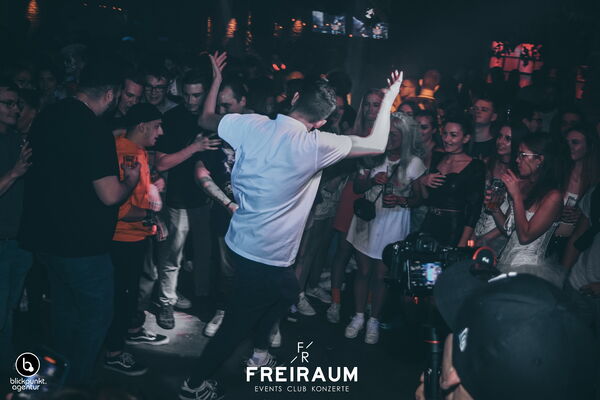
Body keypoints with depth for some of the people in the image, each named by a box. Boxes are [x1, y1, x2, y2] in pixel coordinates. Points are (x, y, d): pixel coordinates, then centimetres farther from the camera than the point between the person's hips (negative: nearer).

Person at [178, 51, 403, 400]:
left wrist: (216, 80, 26)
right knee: (239, 321, 11)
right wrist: (389, 99, 0)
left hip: (241, 240, 7)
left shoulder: (251, 124, -7)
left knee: (287, 291, 30)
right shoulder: (315, 146, -21)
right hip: (267, 254, -7)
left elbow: (207, 119, 13)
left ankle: (261, 353, 43)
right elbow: (377, 145, -12)